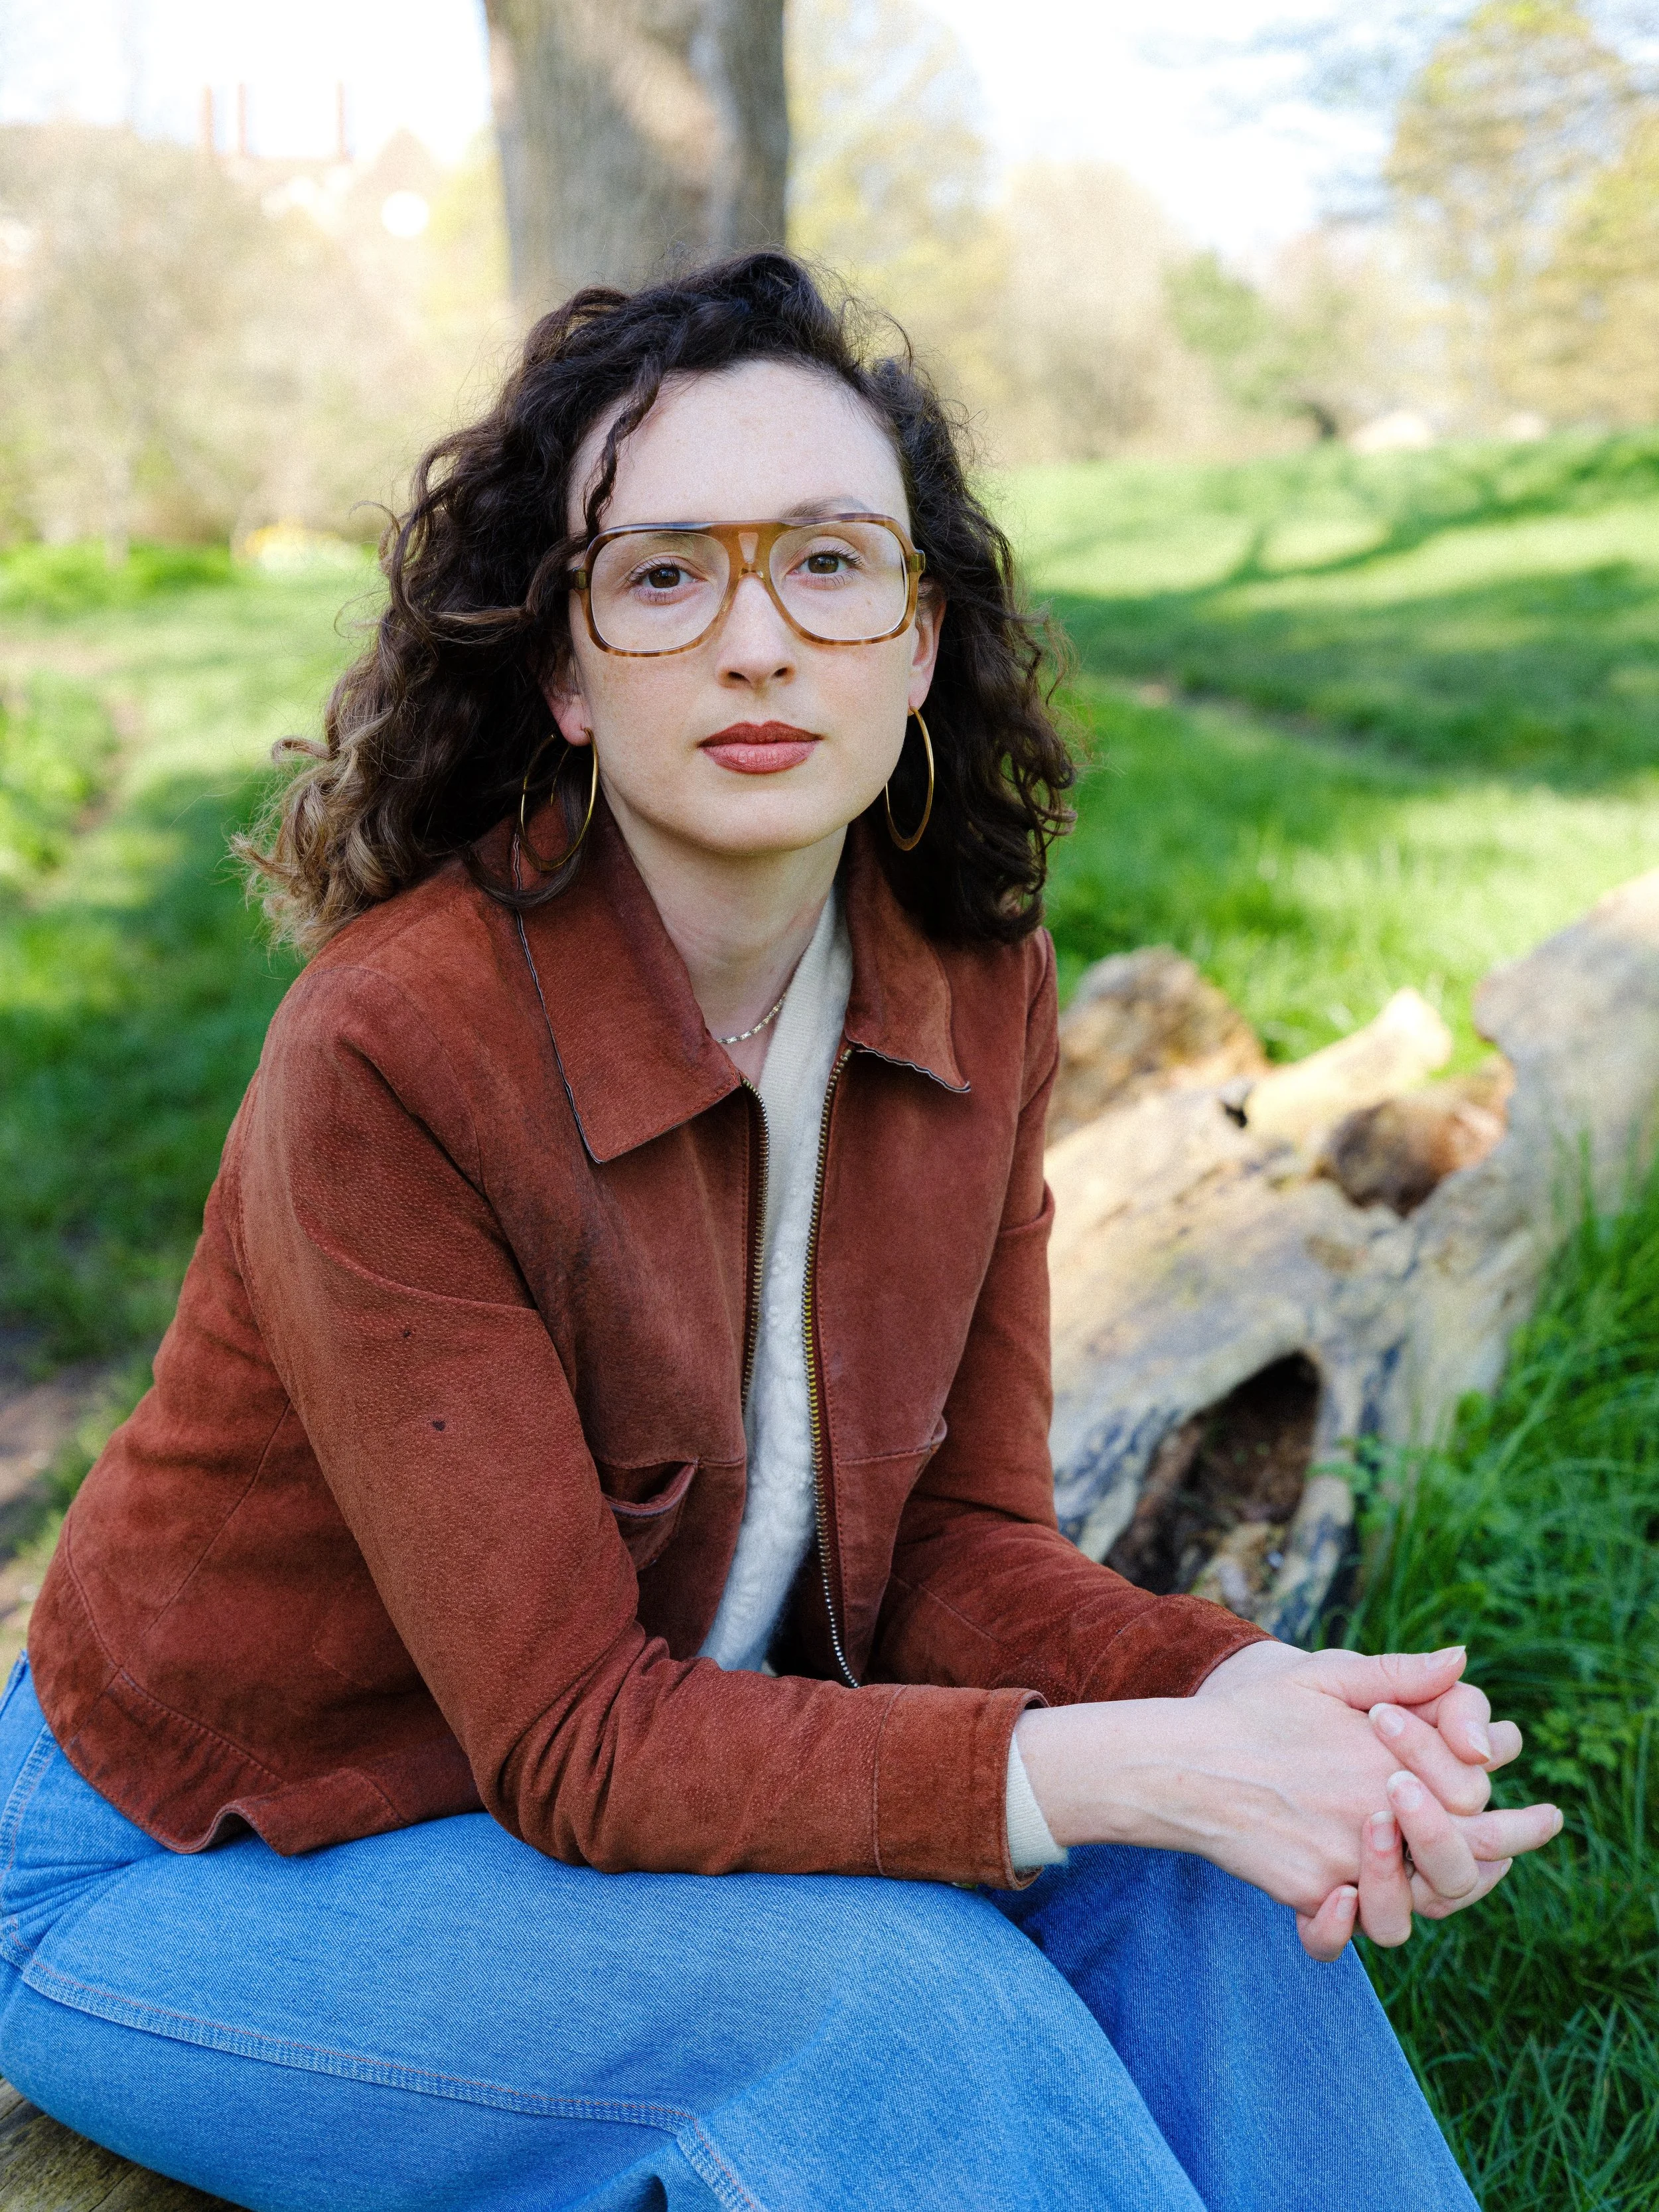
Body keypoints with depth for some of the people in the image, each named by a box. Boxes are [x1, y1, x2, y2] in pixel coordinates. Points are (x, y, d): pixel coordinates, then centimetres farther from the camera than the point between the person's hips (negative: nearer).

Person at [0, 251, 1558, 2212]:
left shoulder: (977, 997, -8)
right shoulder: (393, 1048, -29)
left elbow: (957, 1537, -5)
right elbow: (569, 1742, -26)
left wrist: (1238, 1690, -26)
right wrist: (1130, 1769, -35)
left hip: (691, 1741, 5)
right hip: (214, 1878, -5)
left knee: (1189, 1890, -17)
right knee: (884, 1990, -28)